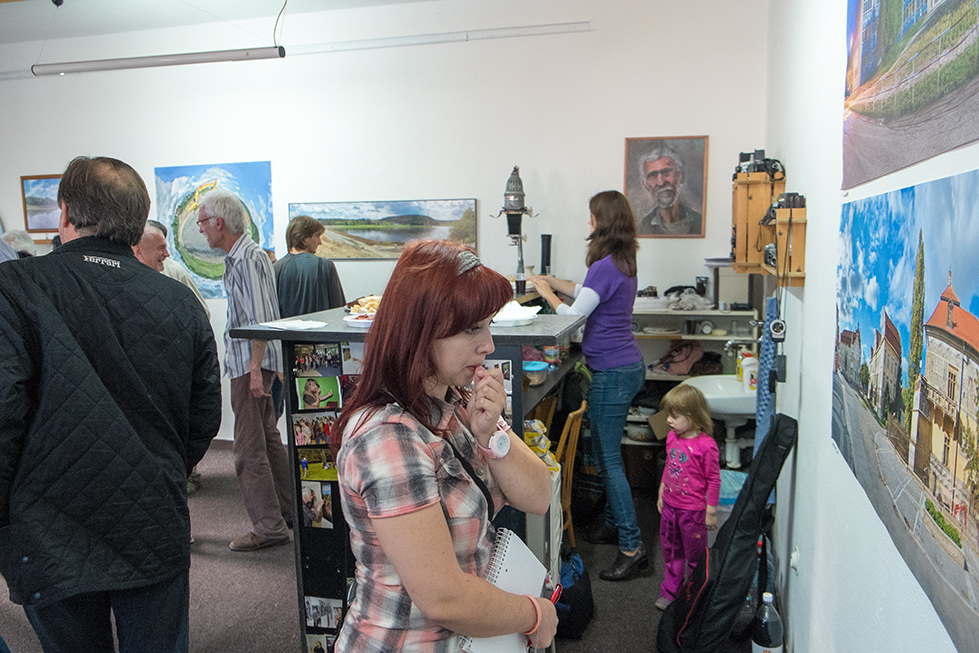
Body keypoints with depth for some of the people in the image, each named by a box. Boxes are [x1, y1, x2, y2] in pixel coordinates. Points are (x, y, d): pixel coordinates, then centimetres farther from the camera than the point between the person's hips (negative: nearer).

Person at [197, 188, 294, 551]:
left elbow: (261, 318, -23)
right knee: (267, 437, 17)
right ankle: (286, 510, 29)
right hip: (249, 360, 11)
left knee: (249, 447, -5)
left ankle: (269, 526, 3)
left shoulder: (247, 260, -17)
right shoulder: (240, 256, 16)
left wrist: (255, 366, -24)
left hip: (250, 361, -11)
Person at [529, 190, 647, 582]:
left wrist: (545, 292, -2)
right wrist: (553, 282, 22)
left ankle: (632, 547, 1)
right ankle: (614, 524, 32)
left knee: (609, 460, -5)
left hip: (612, 373, -10)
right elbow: (589, 295, 23)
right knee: (606, 453, 19)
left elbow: (573, 315, -17)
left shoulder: (605, 266, -20)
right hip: (628, 366, 10)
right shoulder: (623, 262, 10)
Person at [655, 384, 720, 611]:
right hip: (670, 505, 7)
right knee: (670, 550, 18)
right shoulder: (672, 437, 0)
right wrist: (661, 494, 18)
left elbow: (714, 480, -14)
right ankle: (670, 591, 34)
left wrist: (711, 512, -10)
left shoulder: (706, 445, -21)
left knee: (695, 554, 10)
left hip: (693, 509, -7)